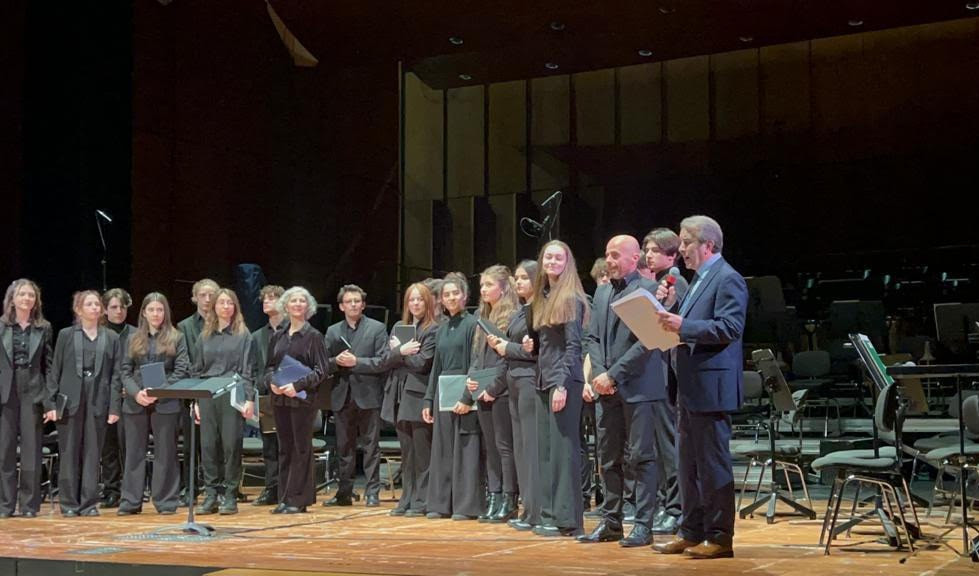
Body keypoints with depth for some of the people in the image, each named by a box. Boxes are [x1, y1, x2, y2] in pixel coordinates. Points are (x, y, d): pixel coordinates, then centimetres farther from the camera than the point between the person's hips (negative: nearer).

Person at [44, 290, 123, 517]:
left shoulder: (111, 338, 9)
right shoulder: (66, 335, 6)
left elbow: (116, 374, 5)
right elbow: (55, 371, 4)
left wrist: (114, 407, -3)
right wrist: (50, 403, -4)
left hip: (98, 401, 1)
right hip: (70, 400, -1)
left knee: (93, 453, 2)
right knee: (69, 453, 2)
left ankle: (89, 502, 8)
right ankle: (69, 503, 9)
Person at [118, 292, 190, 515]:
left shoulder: (176, 338, 5)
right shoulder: (134, 339, 13)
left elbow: (181, 371, -3)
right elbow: (125, 371, 8)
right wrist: (136, 392, -11)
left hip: (165, 403, -3)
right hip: (135, 403, 3)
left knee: (165, 453, 1)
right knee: (134, 453, 5)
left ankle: (166, 502, 7)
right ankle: (130, 502, 10)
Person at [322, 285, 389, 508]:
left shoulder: (377, 329, 1)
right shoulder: (332, 332, 12)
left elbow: (383, 362, -8)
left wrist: (355, 362, -15)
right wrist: (337, 361, -13)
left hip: (368, 395, -4)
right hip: (342, 396, 4)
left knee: (371, 446, 1)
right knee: (344, 447, 8)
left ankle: (372, 492, 5)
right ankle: (344, 493, 14)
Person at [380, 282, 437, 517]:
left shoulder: (433, 330, -5)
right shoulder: (398, 327, 15)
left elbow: (422, 363, -14)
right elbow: (385, 361, 7)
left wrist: (398, 351, -3)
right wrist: (401, 351, -11)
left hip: (418, 397, -6)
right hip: (399, 396, 6)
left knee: (422, 453, -2)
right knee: (406, 453, 10)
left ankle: (421, 501, 2)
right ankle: (407, 499, 15)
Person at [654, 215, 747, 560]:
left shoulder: (727, 279, -11)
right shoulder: (699, 279, 19)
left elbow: (730, 327, -22)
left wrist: (683, 326, -27)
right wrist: (672, 305, 6)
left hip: (711, 386, -10)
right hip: (690, 387, 10)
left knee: (713, 463, -4)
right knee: (688, 463, 13)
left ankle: (720, 538, 3)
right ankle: (692, 532, 20)